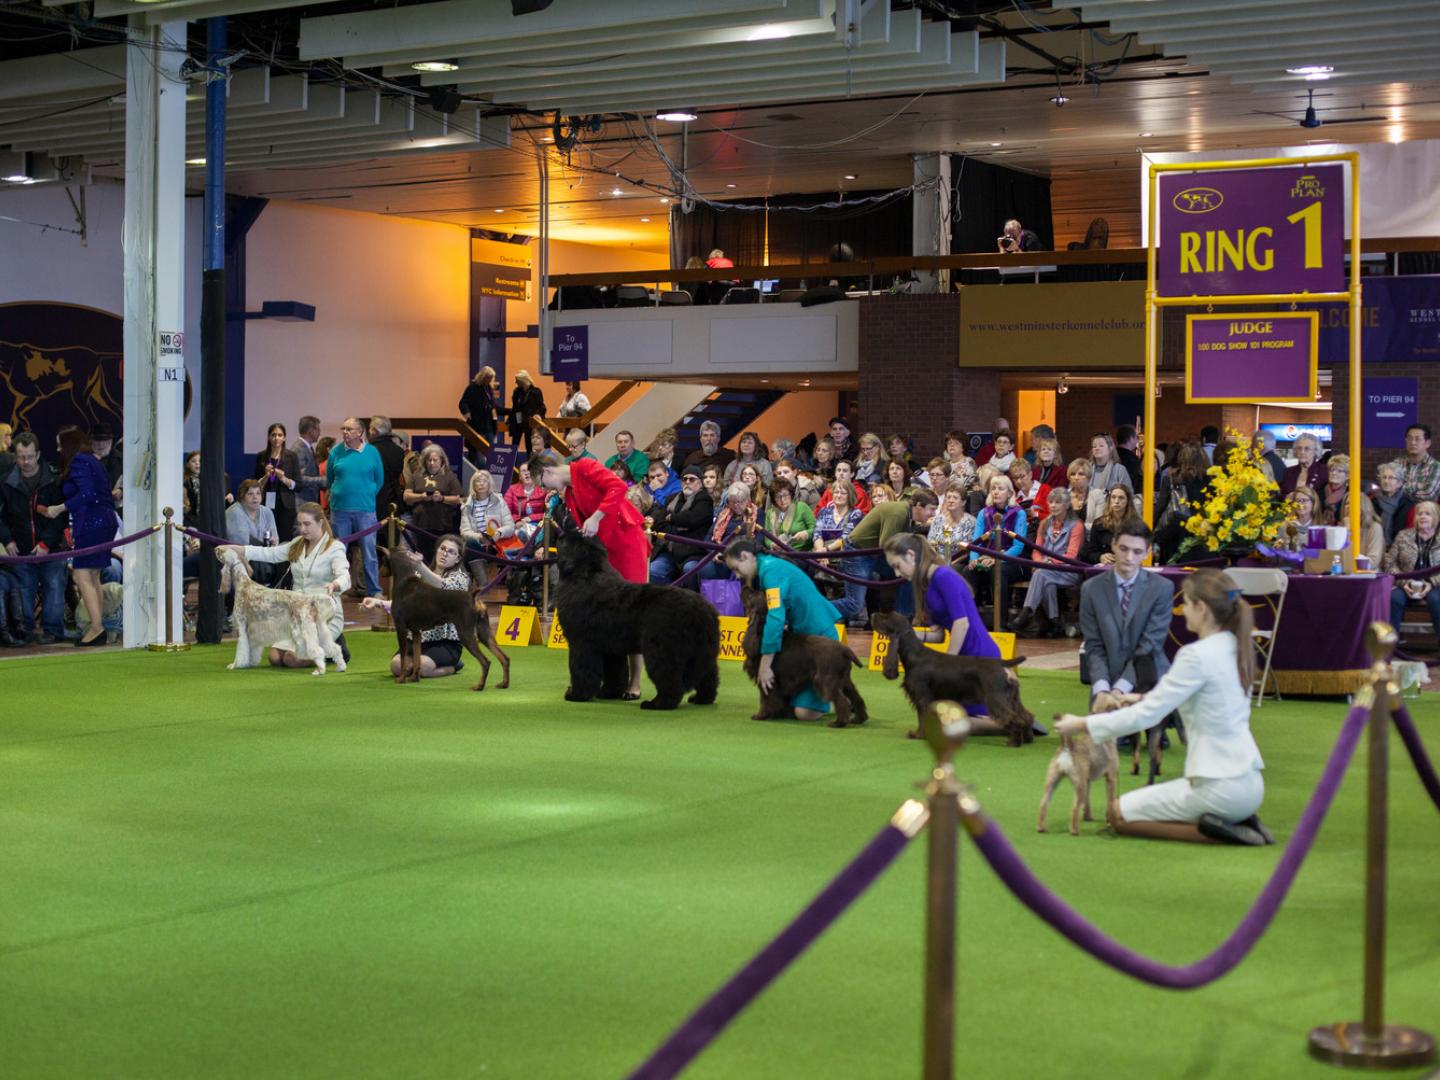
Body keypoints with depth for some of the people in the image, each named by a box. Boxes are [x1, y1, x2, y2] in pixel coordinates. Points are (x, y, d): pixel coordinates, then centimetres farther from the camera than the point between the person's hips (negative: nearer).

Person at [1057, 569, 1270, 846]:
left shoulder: (1198, 655, -19)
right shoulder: (1236, 648, 6)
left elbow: (1146, 716, -15)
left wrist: (1082, 725, -6)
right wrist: (1146, 699, 17)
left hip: (1221, 788, -8)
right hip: (1249, 784, 8)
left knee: (1120, 815, 9)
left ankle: (1210, 830, -6)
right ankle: (1234, 821, 9)